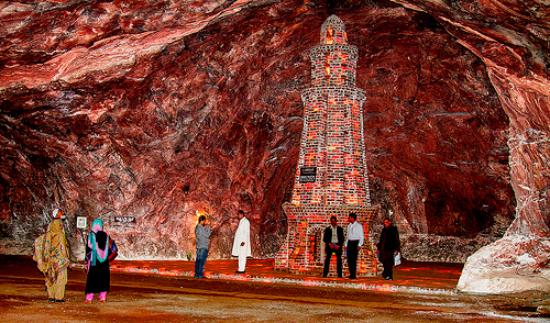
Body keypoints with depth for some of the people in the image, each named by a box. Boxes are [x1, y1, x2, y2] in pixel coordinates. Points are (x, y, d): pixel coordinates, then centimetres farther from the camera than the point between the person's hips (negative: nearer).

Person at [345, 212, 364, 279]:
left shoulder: (359, 226, -3)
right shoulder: (349, 226, 15)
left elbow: (362, 236, -5)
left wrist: (359, 245, -14)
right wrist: (346, 244, 11)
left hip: (355, 242, -6)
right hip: (349, 242, 6)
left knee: (354, 259, -10)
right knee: (349, 259, 3)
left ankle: (354, 275, -6)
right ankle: (351, 274, 9)